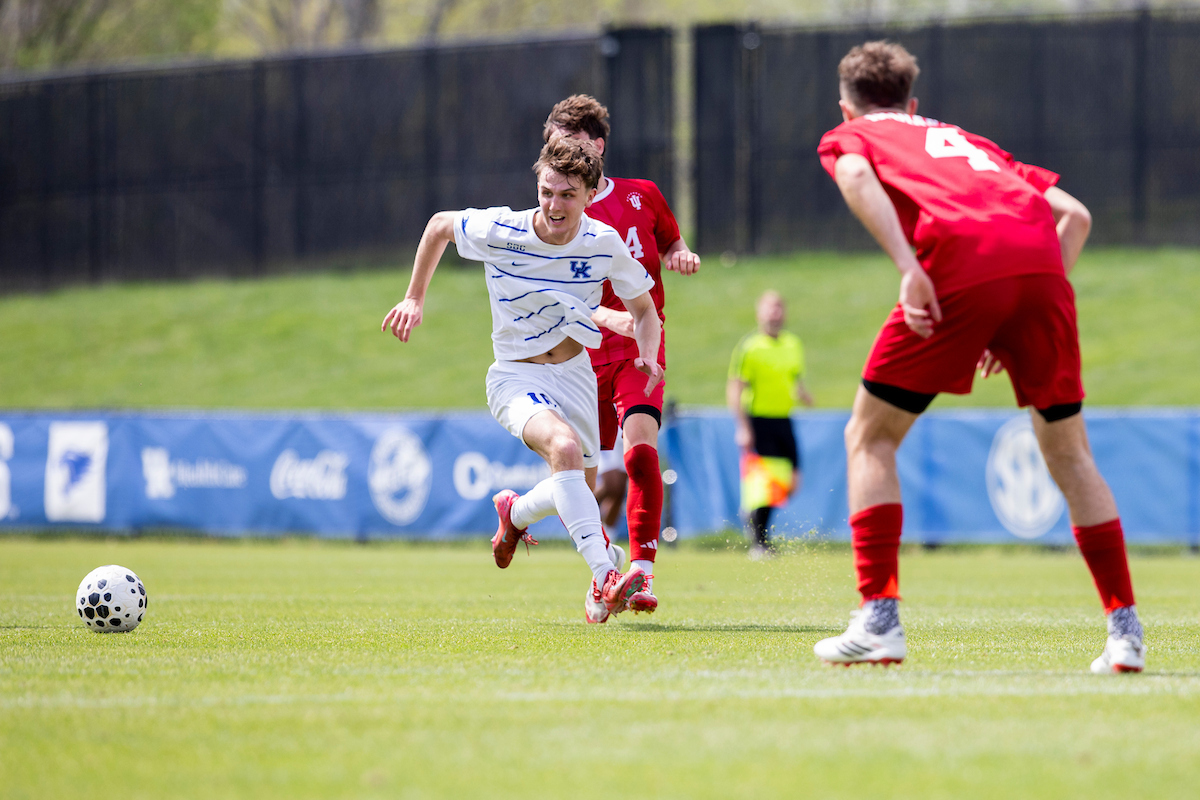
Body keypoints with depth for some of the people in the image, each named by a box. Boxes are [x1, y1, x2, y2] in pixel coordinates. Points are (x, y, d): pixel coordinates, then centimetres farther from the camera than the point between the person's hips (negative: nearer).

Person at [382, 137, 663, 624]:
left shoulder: (605, 244, -11)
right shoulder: (498, 232, -17)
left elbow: (644, 310, 3)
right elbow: (440, 224, 4)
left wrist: (648, 357, -17)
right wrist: (415, 300, 6)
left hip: (574, 373, 4)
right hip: (516, 378, -4)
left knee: (580, 489, 13)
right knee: (564, 447, -34)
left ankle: (516, 512, 49)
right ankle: (604, 582, -40)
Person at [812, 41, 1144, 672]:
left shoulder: (849, 136, 27)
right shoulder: (968, 142, 39)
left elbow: (857, 176, -1)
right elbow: (1075, 214, 27)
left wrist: (907, 267, -11)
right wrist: (1022, 326, 24)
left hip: (960, 265, -4)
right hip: (1042, 263, 4)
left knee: (870, 437, 12)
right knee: (1067, 451, 18)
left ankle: (879, 621, 2)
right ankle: (1125, 631, 11)